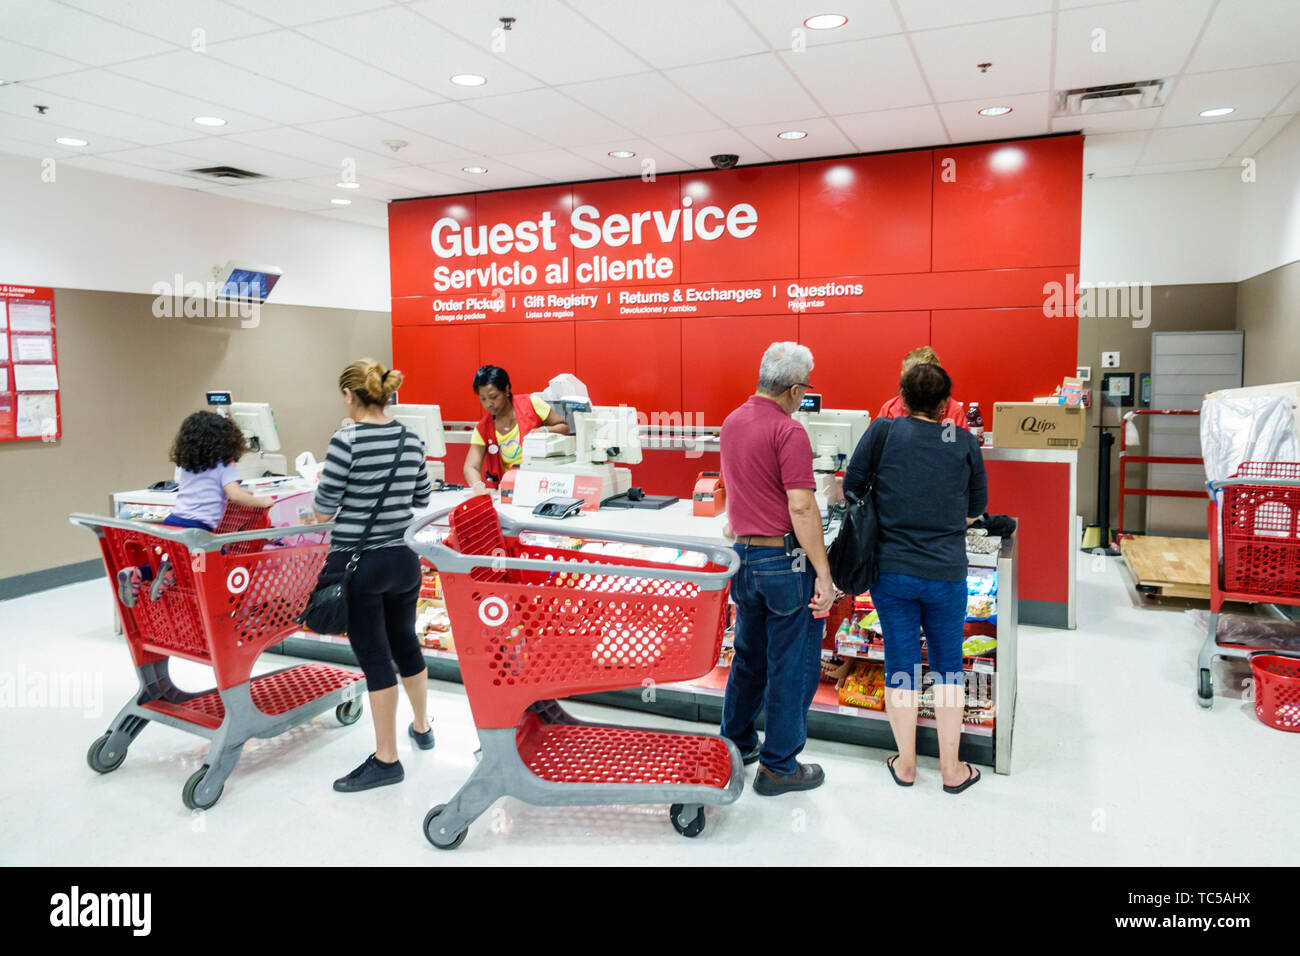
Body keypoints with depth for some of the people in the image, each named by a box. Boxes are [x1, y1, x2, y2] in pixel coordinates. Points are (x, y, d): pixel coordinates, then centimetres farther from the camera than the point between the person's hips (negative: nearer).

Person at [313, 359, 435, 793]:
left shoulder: (347, 440, -16)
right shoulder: (411, 440, 2)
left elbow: (324, 510, -13)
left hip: (358, 564, -6)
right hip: (403, 560, 6)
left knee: (375, 659, 3)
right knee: (406, 643, 22)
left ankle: (386, 759, 13)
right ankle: (422, 728, 41)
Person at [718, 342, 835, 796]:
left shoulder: (732, 422, 10)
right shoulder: (789, 431, -16)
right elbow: (801, 507, -21)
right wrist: (823, 573, -17)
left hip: (743, 555, 8)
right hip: (784, 560, -8)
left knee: (749, 656, 21)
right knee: (791, 665, 4)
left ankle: (735, 744, 33)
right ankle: (779, 766, 14)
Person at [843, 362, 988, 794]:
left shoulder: (882, 431, -4)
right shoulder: (965, 442, -1)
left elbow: (851, 488, 0)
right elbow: (974, 511, 7)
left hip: (892, 570, 0)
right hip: (946, 572, 0)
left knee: (900, 664, 11)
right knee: (947, 665, 14)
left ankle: (905, 764, 24)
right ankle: (951, 769, 23)